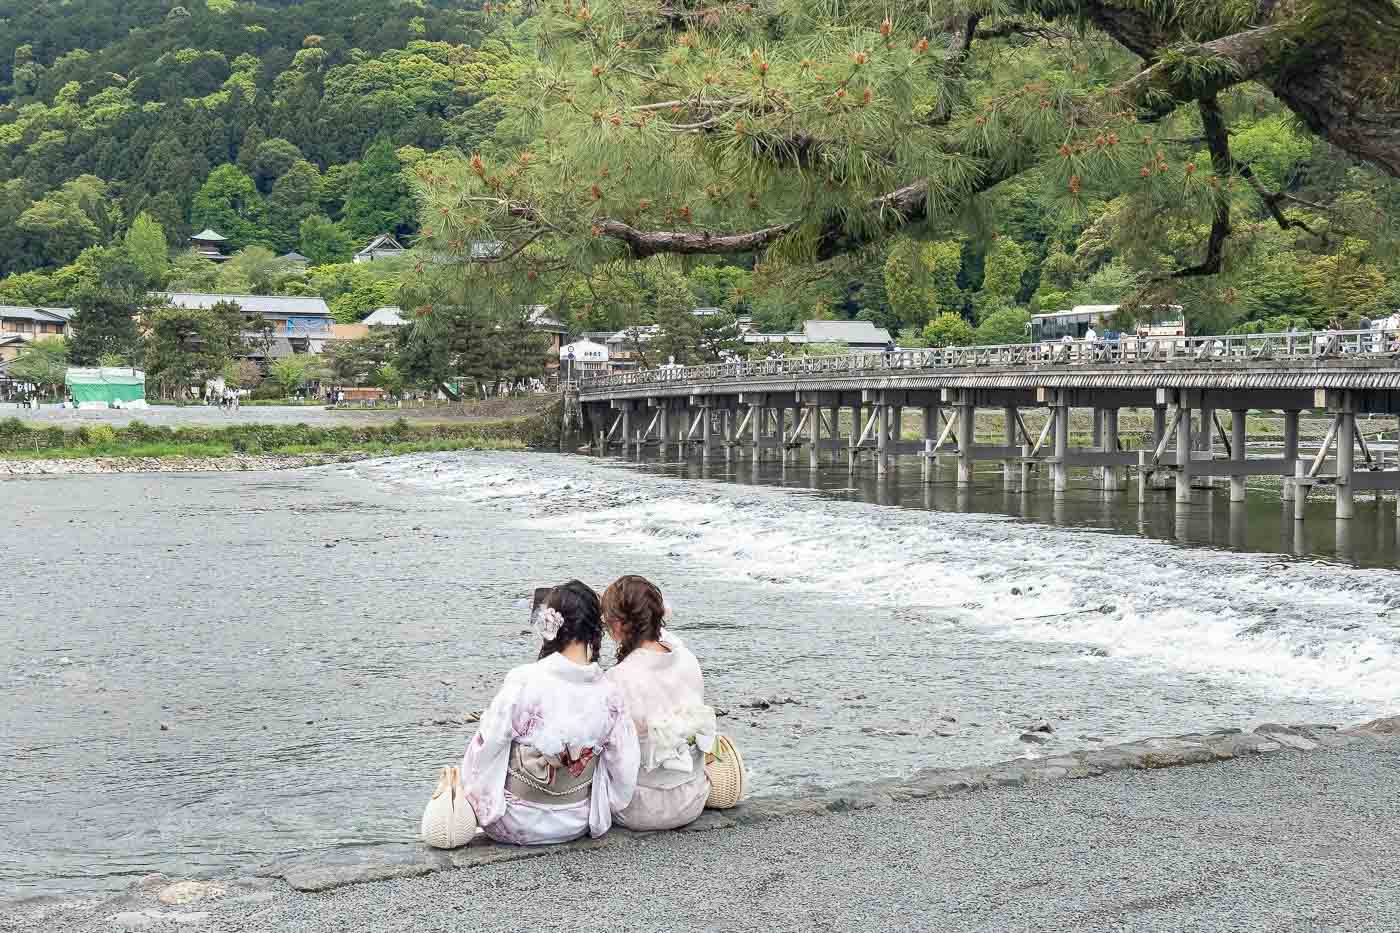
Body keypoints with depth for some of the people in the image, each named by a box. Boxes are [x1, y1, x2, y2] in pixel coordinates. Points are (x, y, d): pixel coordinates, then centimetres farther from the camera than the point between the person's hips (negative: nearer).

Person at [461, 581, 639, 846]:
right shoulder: (610, 694, -12)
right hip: (577, 823, 4)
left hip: (516, 825, -3)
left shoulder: (522, 682, -21)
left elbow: (485, 750, -11)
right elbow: (624, 772, -4)